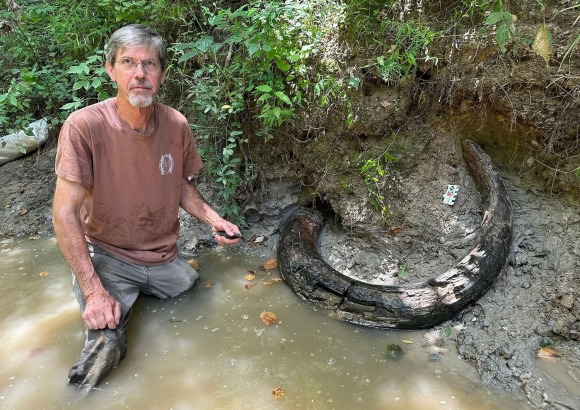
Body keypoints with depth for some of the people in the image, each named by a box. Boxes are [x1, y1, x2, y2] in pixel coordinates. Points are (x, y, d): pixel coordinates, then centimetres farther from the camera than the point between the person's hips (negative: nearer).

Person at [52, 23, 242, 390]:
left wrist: (214, 219, -8)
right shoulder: (84, 126, -20)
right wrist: (93, 290, -23)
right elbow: (65, 212, -19)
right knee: (107, 343, -21)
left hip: (164, 258, 5)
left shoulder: (176, 124, -7)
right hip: (107, 257, -4)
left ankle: (142, 294, 32)